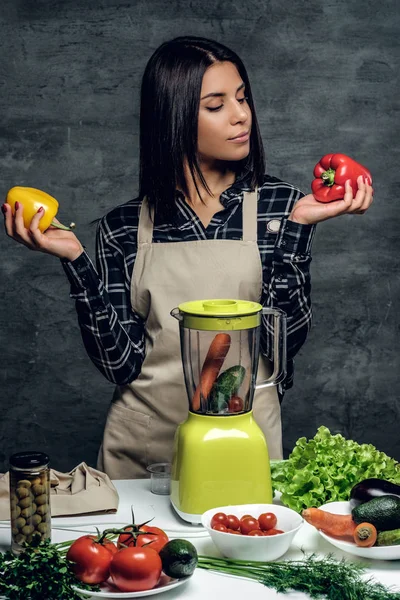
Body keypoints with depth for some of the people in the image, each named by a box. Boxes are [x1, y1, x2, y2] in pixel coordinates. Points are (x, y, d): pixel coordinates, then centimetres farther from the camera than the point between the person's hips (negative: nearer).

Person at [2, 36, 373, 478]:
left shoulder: (278, 205, -2)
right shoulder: (123, 227, -2)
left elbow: (286, 340, -10)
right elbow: (120, 362, -8)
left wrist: (296, 228, -18)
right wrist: (74, 260, -16)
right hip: (142, 442, 1)